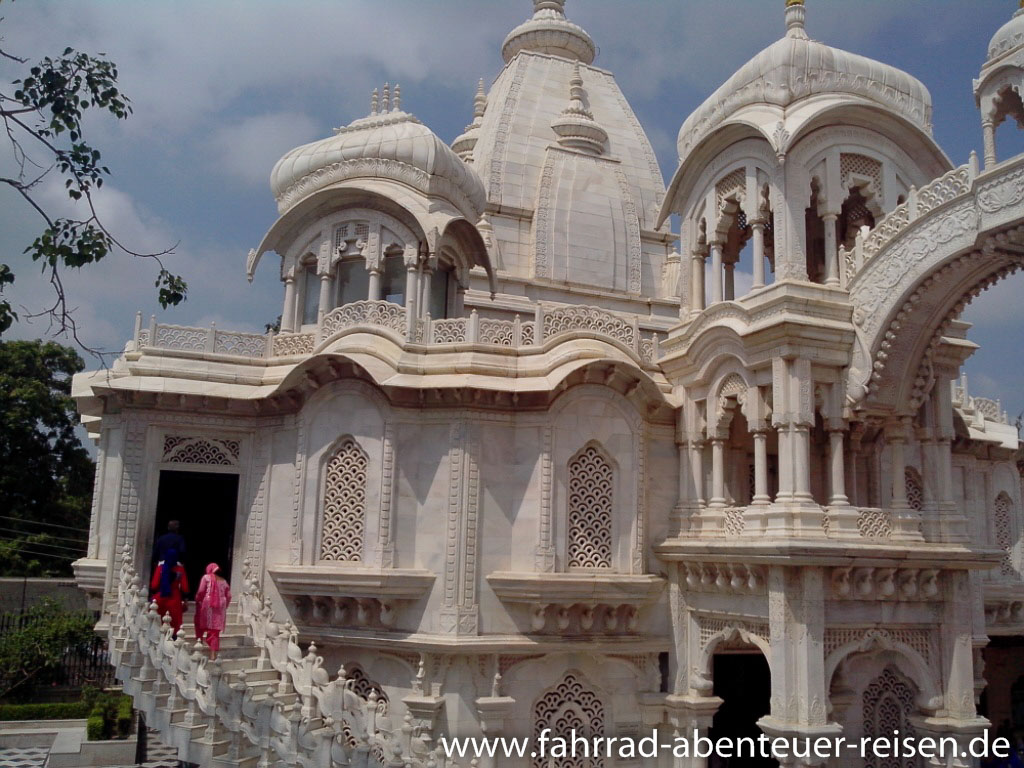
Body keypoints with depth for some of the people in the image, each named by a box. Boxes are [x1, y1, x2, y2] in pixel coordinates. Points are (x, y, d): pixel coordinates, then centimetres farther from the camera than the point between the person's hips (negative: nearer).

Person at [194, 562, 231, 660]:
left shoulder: (206, 577, 3)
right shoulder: (223, 581, 14)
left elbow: (201, 591, -7)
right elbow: (228, 596, 9)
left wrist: (197, 601, 8)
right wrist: (224, 606, 20)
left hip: (207, 605, -3)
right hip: (219, 607, 3)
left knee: (201, 624, 14)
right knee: (215, 631, 4)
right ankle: (213, 654, 0)